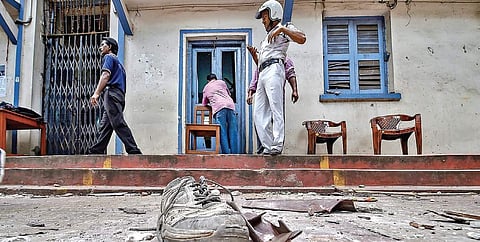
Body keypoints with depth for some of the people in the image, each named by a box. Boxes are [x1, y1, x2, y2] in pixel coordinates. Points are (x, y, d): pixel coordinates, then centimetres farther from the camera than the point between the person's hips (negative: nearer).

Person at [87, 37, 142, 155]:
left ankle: (134, 150, -22)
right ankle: (96, 151, 8)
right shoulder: (118, 62, 32)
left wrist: (96, 93, -20)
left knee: (118, 124, -16)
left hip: (111, 93, -10)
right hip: (120, 95, 10)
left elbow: (106, 75, -12)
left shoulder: (109, 57, 5)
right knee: (105, 125, 7)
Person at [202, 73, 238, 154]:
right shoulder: (221, 82, 25)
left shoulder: (206, 88, 26)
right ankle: (234, 152, -4)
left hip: (218, 108, -1)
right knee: (233, 131, 1)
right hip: (230, 105, 1)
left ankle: (226, 152, -13)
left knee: (223, 132, -5)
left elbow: (204, 103, 33)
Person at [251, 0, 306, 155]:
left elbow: (302, 39, -10)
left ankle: (277, 146, -21)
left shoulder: (284, 29, 11)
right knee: (259, 114, 1)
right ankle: (267, 147, 1)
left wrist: (282, 29, -12)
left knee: (276, 109, -17)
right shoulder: (266, 37, 34)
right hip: (262, 74, 9)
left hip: (274, 69, -9)